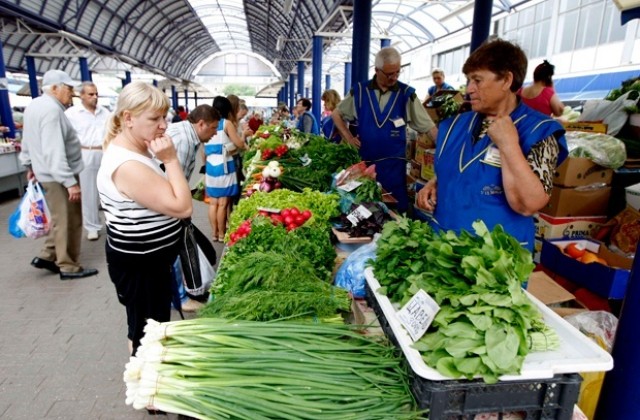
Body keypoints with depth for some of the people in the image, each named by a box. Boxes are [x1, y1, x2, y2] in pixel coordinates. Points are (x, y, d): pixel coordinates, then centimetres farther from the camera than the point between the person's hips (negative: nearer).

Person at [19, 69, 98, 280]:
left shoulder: (34, 105, 11)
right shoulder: (51, 109, -21)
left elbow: (27, 140, 21)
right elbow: (54, 151, -28)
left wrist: (31, 165, 32)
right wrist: (70, 181, -29)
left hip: (46, 172, 10)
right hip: (59, 176, -10)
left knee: (61, 219, 21)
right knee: (68, 222, 0)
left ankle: (47, 256, 29)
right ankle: (68, 267, 10)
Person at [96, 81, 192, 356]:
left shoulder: (136, 148, 4)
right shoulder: (127, 165, -28)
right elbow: (183, 207, -28)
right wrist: (171, 160, -26)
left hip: (151, 257, 10)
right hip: (139, 265, -10)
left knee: (150, 329, 26)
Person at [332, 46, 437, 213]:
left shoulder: (406, 93, -3)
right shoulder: (360, 91, -1)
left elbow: (429, 127, -3)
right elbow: (336, 114, 13)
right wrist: (348, 137, 2)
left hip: (394, 164, -1)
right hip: (365, 162, 1)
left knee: (396, 211, 3)